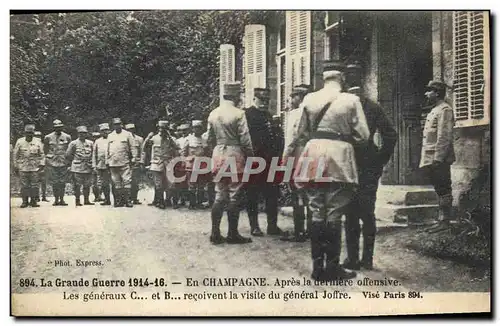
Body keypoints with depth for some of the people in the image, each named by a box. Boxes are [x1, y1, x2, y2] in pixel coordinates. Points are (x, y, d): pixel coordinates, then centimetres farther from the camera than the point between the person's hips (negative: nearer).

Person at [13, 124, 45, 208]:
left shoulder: (38, 142, 6)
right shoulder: (19, 141, 5)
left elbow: (42, 154, 9)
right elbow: (15, 155, 8)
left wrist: (41, 164, -2)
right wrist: (15, 166, 5)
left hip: (35, 168, 0)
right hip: (23, 168, 0)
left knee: (35, 185, 0)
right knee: (24, 186, 0)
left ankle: (33, 201, 8)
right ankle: (25, 201, 7)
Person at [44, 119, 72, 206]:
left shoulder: (67, 137, 6)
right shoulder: (48, 137, 3)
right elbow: (45, 149, 11)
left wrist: (66, 158, 7)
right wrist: (49, 157, 5)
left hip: (63, 163, 1)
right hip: (52, 163, -1)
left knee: (62, 182, 1)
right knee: (54, 182, 1)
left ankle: (62, 199, 7)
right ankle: (56, 199, 9)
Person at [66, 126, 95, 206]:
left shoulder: (90, 143, 10)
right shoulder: (74, 143, -1)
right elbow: (68, 155, 1)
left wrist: (90, 162, 10)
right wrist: (74, 161, 4)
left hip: (88, 168, 4)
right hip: (77, 169, -4)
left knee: (87, 185, 7)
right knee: (77, 185, -2)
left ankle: (86, 200, 15)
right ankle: (77, 200, 6)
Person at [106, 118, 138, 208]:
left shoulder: (127, 134, 4)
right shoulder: (110, 136, 16)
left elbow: (133, 147, 0)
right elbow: (107, 150, 18)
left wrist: (133, 159, -8)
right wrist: (107, 161, 12)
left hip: (125, 163, -4)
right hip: (113, 164, 4)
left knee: (127, 181, -7)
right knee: (116, 183, 7)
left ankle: (128, 200, -5)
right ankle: (118, 201, 13)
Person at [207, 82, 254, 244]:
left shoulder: (213, 114, 8)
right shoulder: (238, 113, -10)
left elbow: (210, 139, 12)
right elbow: (245, 139, -11)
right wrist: (250, 156, 0)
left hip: (218, 155, 6)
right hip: (234, 155, -6)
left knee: (219, 196, 10)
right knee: (234, 196, 0)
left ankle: (215, 233, 10)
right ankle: (232, 234, 5)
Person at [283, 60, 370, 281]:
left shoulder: (309, 99, 5)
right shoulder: (350, 100, -3)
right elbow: (363, 134, -1)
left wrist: (290, 149, 30)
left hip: (314, 153, 3)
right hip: (339, 155, -3)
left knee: (317, 213, 9)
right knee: (334, 215, 2)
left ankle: (317, 267, 13)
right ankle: (333, 267, 6)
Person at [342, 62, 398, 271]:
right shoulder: (374, 107, 2)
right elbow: (391, 136, -1)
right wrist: (380, 160, 7)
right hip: (370, 166, 3)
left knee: (351, 214, 4)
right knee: (367, 213, 10)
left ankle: (353, 259, 7)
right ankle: (367, 259, 14)